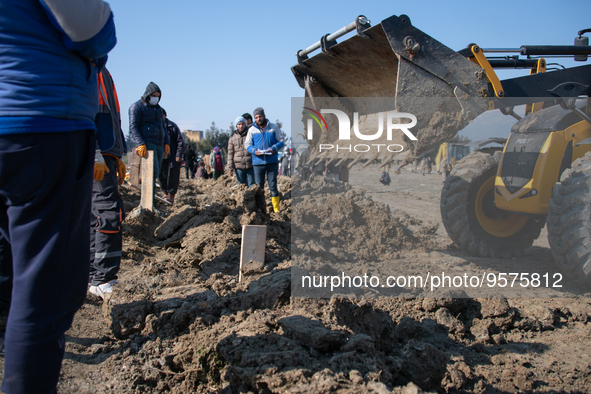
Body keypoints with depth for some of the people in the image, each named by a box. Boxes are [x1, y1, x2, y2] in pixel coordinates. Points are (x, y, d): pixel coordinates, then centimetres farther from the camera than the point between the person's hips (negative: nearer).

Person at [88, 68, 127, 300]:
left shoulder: (102, 72, 25)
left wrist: (117, 157, 25)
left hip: (105, 152, 9)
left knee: (94, 216, 9)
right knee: (110, 211, -13)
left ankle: (92, 278, 16)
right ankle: (103, 281, -7)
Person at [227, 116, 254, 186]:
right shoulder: (232, 138, 10)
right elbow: (230, 153, 9)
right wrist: (230, 167, 2)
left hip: (250, 166, -1)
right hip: (239, 166, 1)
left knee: (252, 186, -3)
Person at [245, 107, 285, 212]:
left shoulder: (273, 127, 5)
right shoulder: (252, 130, 7)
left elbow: (281, 141, 6)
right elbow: (247, 144, 7)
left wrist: (274, 149, -13)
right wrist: (254, 151, -13)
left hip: (272, 161, -1)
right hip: (258, 162, 1)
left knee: (273, 186, 2)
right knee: (258, 187, 5)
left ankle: (276, 208, 10)